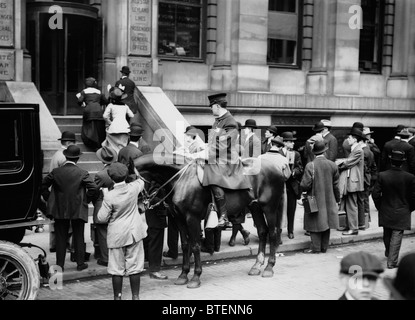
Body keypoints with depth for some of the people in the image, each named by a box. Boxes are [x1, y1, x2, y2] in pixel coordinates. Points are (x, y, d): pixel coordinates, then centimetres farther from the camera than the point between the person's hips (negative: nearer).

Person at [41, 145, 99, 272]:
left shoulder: (56, 172, -3)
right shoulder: (82, 173, -9)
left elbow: (43, 185, 0)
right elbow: (94, 188, -15)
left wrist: (49, 198, 9)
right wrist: (86, 200, 0)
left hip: (59, 210, 2)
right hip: (78, 210, -1)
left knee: (61, 238, 9)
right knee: (79, 237, 10)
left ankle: (60, 265, 12)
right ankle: (80, 263, 15)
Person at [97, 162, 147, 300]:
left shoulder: (109, 196, -18)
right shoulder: (134, 188, -8)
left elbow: (102, 218, -9)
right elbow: (141, 182, 18)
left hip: (116, 236, -3)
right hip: (134, 233, 3)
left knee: (117, 268, 8)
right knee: (134, 267, 10)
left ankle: (117, 297, 16)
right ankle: (135, 296, 17)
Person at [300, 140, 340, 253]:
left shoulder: (310, 166, -15)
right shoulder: (332, 165, -1)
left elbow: (305, 185, -16)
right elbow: (336, 185, 5)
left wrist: (303, 189, 7)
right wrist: (337, 200, 15)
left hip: (315, 200, -4)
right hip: (329, 201, 4)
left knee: (315, 223, 3)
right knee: (326, 222, 11)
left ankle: (316, 248, 4)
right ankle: (324, 247, 17)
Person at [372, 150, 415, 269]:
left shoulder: (382, 176, -12)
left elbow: (375, 194, -8)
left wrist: (379, 207, 8)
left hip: (386, 212, 2)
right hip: (402, 213, -2)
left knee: (387, 235, 21)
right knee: (396, 237, 2)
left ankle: (388, 253, 44)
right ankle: (392, 261, 0)